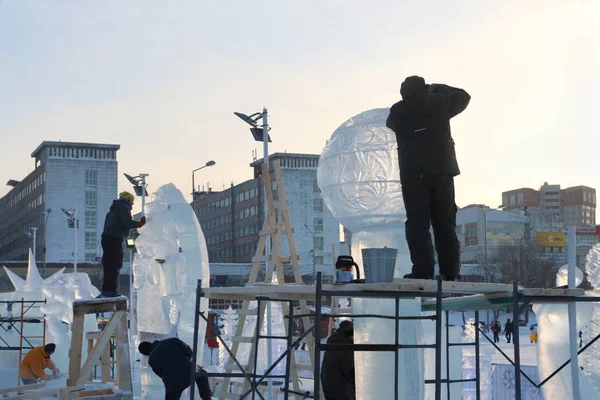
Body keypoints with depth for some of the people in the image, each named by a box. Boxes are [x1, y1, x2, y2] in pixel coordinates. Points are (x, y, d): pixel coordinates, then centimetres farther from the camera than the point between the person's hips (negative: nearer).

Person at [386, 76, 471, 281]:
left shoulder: (398, 111, 1)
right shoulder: (440, 103, 5)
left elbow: (390, 126, 24)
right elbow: (463, 96, 23)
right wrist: (438, 88, 32)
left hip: (414, 174, -2)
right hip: (443, 170, 2)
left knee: (418, 222, -3)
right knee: (445, 223, 8)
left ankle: (423, 270, -14)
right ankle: (450, 272, 6)